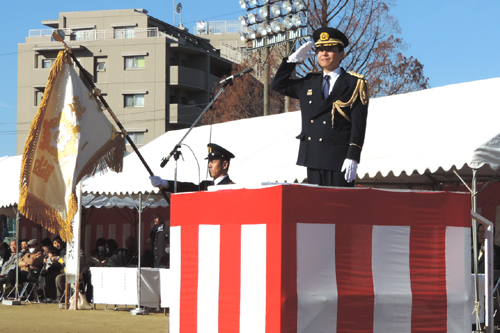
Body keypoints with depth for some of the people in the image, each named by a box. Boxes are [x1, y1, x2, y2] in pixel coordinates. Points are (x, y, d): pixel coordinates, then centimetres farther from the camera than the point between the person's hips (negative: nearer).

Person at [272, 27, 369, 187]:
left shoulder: (355, 84, 1)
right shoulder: (309, 83, 17)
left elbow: (358, 124, -7)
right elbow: (278, 85, 26)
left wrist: (353, 157, -16)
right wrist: (292, 60, 13)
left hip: (339, 161, -5)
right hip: (313, 158, 5)